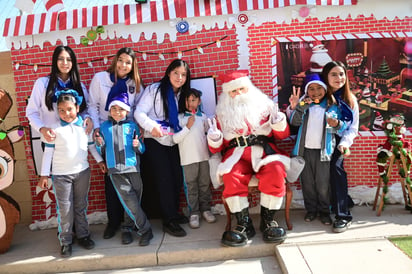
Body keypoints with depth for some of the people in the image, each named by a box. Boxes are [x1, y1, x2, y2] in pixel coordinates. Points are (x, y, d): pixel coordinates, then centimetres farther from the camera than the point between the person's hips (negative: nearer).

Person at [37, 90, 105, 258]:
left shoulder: (85, 125, 2)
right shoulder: (55, 128, -5)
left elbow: (91, 145, 14)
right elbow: (48, 152, -3)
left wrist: (99, 160, 8)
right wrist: (44, 174, -4)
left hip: (82, 171, 3)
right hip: (61, 174, -2)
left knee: (81, 206, 12)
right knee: (65, 209, 2)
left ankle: (83, 235, 24)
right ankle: (65, 242, 13)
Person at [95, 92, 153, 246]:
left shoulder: (132, 126, 7)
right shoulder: (104, 127, 10)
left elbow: (142, 150, 8)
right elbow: (102, 151, 14)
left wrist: (137, 145, -14)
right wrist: (99, 144, -7)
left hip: (133, 168, 1)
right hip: (115, 170, -1)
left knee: (134, 200, 5)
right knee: (130, 200, -9)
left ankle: (127, 227, 26)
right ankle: (145, 230, 1)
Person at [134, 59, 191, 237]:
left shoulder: (182, 94, 11)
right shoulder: (155, 89, -7)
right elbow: (139, 112, -14)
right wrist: (152, 126, -28)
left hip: (173, 142, 6)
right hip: (154, 141, -6)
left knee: (177, 178, 3)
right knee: (165, 179, -8)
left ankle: (173, 213, 22)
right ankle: (169, 221, 0)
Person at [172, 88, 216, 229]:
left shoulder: (203, 116, 9)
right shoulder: (179, 118, 0)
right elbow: (175, 139, -7)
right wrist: (187, 127, -12)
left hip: (204, 156, 3)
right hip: (188, 158, -3)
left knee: (205, 184, 10)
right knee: (192, 186, 3)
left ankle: (205, 209, 22)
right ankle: (194, 213, 10)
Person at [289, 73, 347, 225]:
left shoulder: (332, 106, 5)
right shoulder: (303, 104, 6)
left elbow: (343, 128, 6)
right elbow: (294, 122, -7)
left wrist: (337, 124, -17)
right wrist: (297, 108, -24)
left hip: (323, 151, -1)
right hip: (305, 150, 1)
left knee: (323, 184, 0)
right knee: (307, 183, 10)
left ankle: (324, 211, 17)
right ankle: (311, 209, 25)